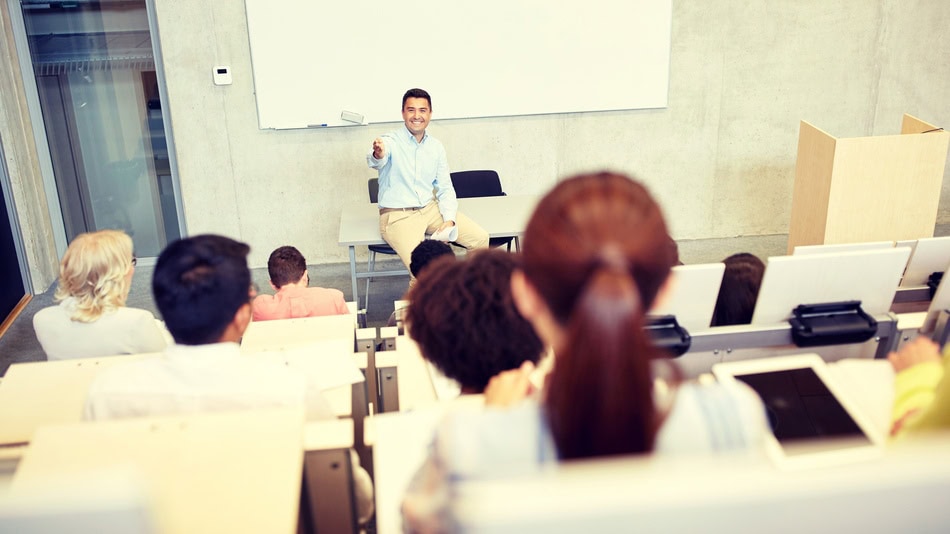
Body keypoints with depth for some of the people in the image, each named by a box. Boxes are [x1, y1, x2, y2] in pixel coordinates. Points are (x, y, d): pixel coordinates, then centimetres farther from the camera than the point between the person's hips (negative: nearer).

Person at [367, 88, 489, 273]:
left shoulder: (436, 147, 8)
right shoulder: (390, 141, -8)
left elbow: (445, 188, 10)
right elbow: (375, 161, -31)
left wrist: (449, 219, -7)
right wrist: (377, 155, -57)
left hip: (430, 208, 5)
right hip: (397, 215, -5)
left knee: (480, 238, -8)